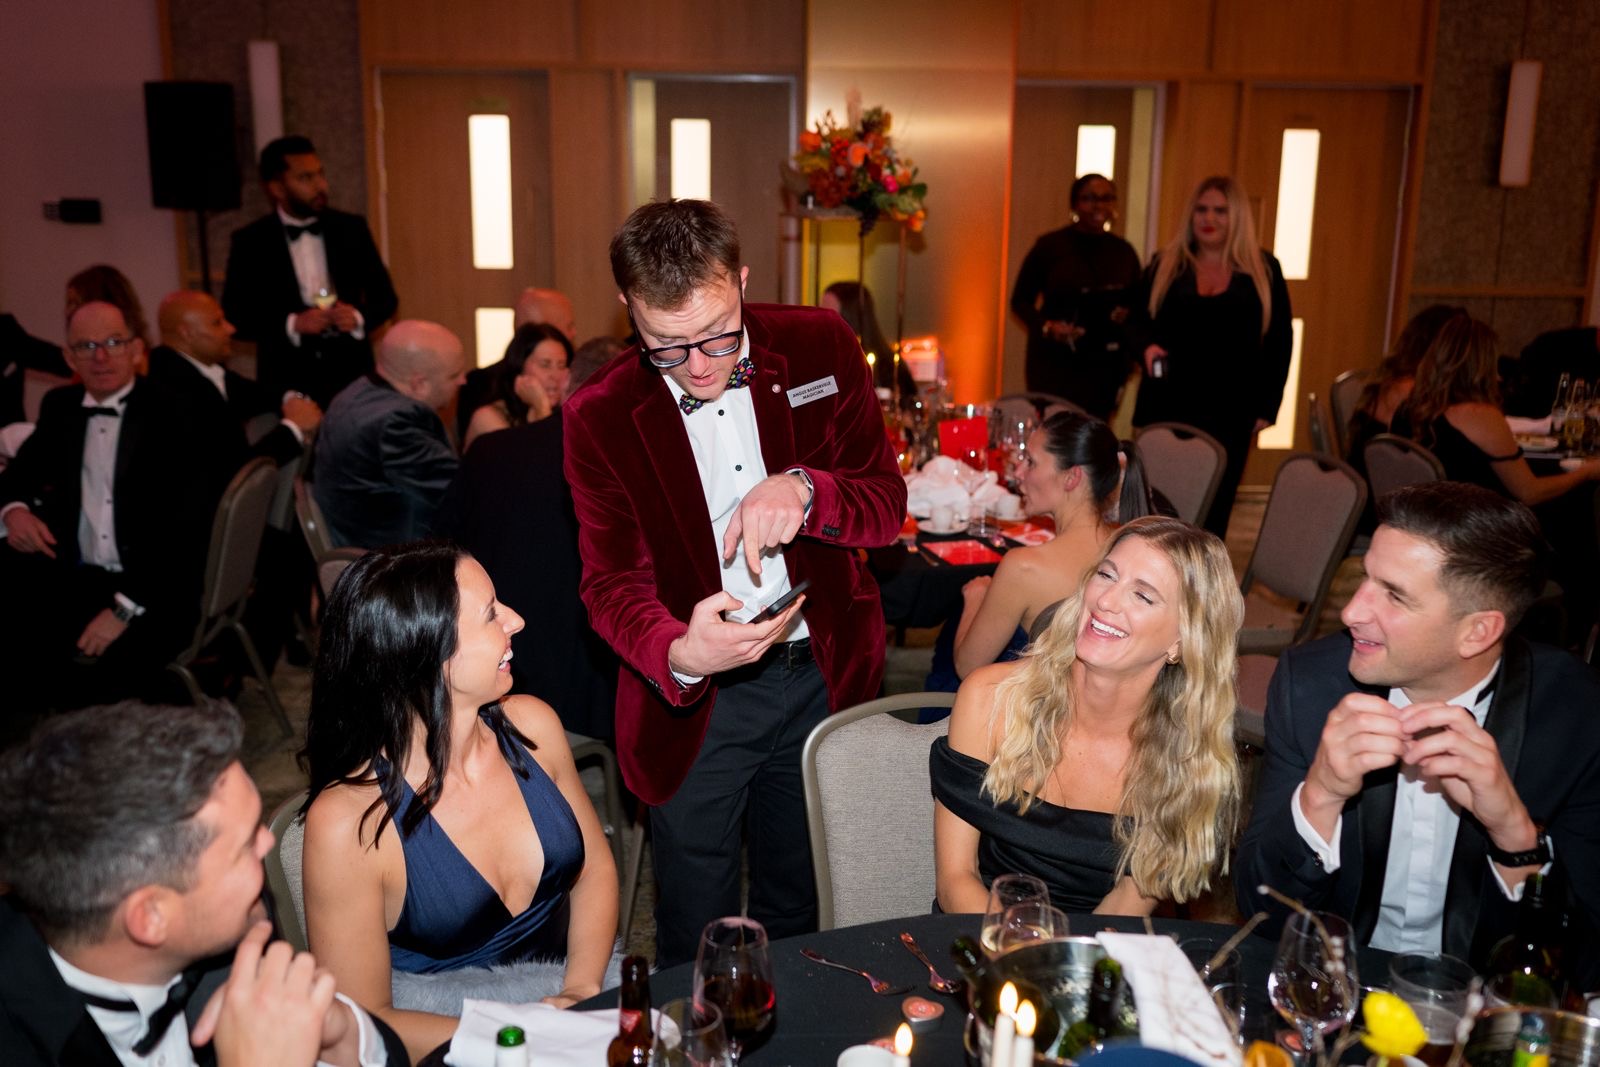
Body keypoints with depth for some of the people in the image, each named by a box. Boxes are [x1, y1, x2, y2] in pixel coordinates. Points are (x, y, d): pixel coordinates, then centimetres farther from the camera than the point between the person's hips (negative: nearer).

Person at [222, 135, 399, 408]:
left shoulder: (352, 228, 4)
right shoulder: (250, 241, -1)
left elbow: (385, 296, 9)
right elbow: (234, 316, -1)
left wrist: (360, 318, -12)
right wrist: (291, 325, -17)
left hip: (352, 375, 2)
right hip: (287, 382, -1)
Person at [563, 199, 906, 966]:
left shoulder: (818, 348, -8)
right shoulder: (600, 416, -11)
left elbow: (888, 504, -5)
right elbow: (610, 580, -10)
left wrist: (804, 490, -28)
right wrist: (677, 653, -32)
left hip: (822, 677, 2)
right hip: (693, 700, -1)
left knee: (800, 916, 22)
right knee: (693, 944, 13)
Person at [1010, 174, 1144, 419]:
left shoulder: (1123, 251, 9)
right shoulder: (1051, 245, -2)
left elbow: (1138, 304, 18)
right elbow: (1020, 301, 1)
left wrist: (1127, 315, -5)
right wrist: (1046, 326, -16)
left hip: (1104, 366, 3)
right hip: (1054, 363, -3)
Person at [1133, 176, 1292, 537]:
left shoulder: (1263, 270, 8)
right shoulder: (1164, 266, 10)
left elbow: (1279, 340, 8)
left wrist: (1267, 406, 1)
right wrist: (1146, 346, -10)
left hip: (1231, 413, 0)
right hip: (1168, 408, 1)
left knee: (1214, 512, 0)